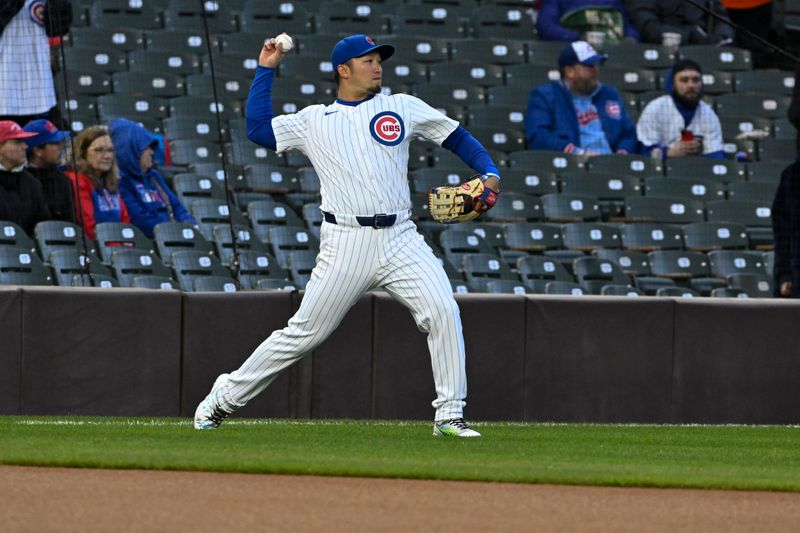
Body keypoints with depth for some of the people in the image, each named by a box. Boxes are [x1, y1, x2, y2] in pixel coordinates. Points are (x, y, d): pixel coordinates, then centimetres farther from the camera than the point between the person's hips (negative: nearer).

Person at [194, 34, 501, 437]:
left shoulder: (402, 108, 14)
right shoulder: (314, 121, 12)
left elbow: (456, 136, 17)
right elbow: (258, 128, 6)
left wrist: (489, 173, 2)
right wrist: (266, 70, 8)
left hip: (401, 241, 2)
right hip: (346, 245, -2)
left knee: (443, 312, -17)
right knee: (304, 333, -2)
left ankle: (449, 415, -9)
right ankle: (227, 396, 13)